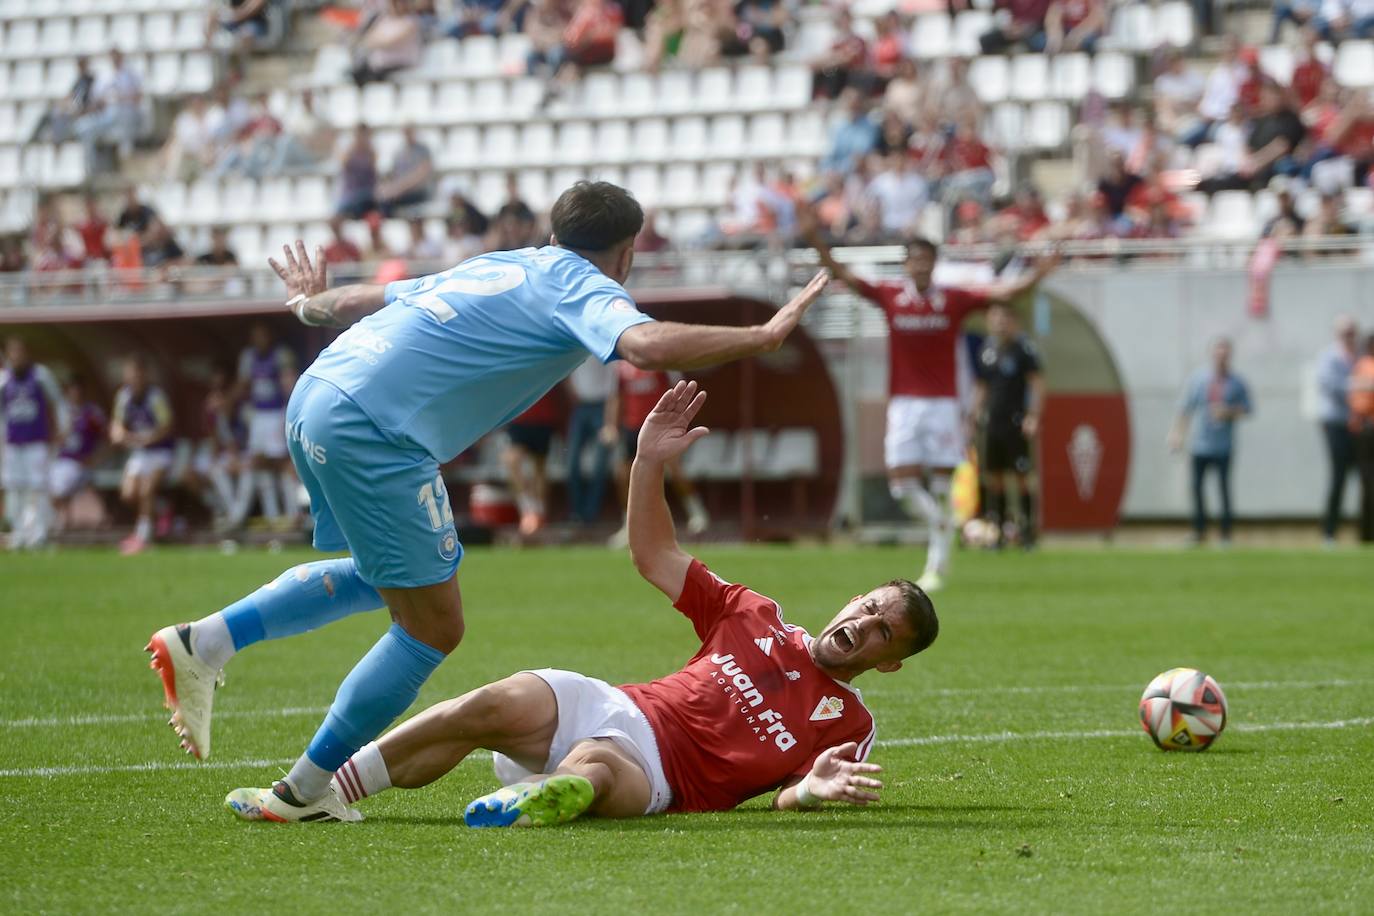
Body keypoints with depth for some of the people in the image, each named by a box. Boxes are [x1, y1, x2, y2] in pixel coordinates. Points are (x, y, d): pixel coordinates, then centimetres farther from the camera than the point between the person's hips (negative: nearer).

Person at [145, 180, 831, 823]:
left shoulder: (497, 267, 25)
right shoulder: (585, 289, 2)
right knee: (433, 627, 0)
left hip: (315, 398, 9)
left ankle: (201, 644, 22)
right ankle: (303, 793, 7)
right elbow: (648, 346, -20)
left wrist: (310, 304, 57)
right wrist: (764, 335, -12)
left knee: (381, 577, 30)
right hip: (374, 432, -9)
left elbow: (362, 298, 36)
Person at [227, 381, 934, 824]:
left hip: (655, 770, -4)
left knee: (593, 768, -39)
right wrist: (650, 463, 9)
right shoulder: (757, 617, 22)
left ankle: (528, 804, -73)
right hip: (613, 705, 4)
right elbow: (654, 556, 22)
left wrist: (812, 792, -27)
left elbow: (783, 797, -2)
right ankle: (316, 794, -24)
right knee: (495, 706, -24)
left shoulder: (847, 723, 11)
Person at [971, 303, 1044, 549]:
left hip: (1016, 424, -6)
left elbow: (1037, 384, -8)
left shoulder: (1023, 349, -6)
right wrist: (975, 415, 13)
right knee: (993, 478, 6)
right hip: (992, 423, 6)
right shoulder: (986, 350, 12)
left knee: (1022, 478, -6)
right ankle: (998, 532, 12)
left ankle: (1028, 531, -1)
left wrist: (1033, 416, -16)